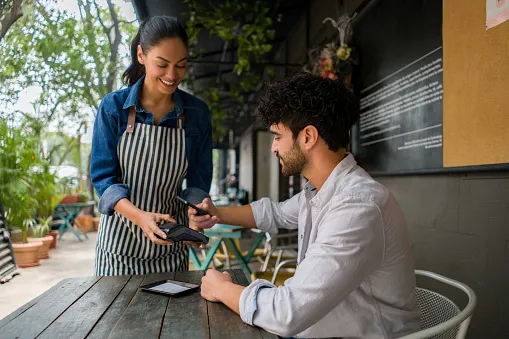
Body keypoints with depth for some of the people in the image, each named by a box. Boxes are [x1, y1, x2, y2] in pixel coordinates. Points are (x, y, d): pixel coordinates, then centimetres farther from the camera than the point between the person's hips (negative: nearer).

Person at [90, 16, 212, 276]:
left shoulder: (197, 113, -5)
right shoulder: (113, 107, -10)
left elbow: (199, 180, -1)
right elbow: (103, 176, -11)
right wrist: (139, 216, -28)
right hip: (121, 237, -1)